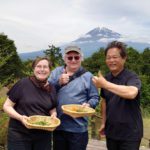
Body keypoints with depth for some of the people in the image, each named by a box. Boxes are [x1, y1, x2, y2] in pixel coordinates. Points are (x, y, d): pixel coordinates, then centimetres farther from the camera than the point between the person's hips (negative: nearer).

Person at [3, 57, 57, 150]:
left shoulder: (52, 89, 4)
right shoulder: (23, 84, -9)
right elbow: (7, 106, -6)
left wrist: (53, 115, -8)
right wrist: (20, 117, -21)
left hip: (43, 135, 4)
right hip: (19, 134, -4)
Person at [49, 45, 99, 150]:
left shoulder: (87, 76, 0)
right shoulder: (56, 72, 7)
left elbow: (95, 98, 3)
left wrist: (88, 105, -18)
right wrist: (59, 82, -13)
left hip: (78, 128, -2)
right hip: (58, 125, 3)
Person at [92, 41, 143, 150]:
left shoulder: (132, 77, -15)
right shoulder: (106, 79, 4)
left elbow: (131, 93, -37)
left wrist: (105, 84, -33)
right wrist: (104, 122, 12)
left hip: (130, 134, -5)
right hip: (111, 131, 6)